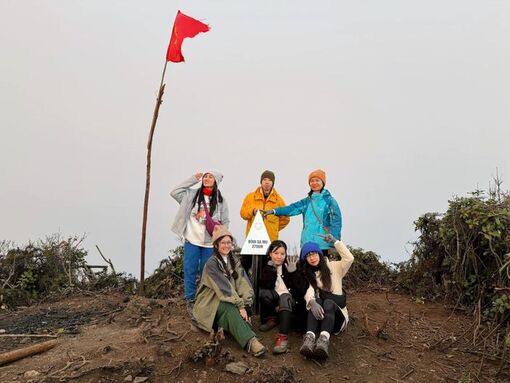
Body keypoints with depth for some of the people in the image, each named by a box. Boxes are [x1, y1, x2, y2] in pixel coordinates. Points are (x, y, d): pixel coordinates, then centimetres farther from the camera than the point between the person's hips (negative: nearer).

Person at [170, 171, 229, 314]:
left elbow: (225, 221, 7)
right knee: (190, 271, 4)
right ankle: (190, 300, 17)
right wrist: (193, 179, -3)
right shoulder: (192, 194, 4)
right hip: (192, 241, 0)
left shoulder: (220, 200, 4)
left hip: (210, 243, 0)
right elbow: (174, 192, -5)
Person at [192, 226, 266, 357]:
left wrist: (246, 306, -20)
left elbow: (243, 283, -5)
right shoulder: (211, 263, -11)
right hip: (211, 303, -7)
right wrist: (240, 306, -28)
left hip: (228, 303, 7)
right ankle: (250, 342, -53)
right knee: (230, 308, -35)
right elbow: (224, 287, -22)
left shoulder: (234, 261, 8)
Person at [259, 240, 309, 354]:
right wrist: (271, 270, -21)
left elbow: (303, 288, -11)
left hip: (291, 299, -2)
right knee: (263, 293, -29)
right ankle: (272, 319, -3)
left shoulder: (291, 265, -2)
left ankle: (283, 337, -49)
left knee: (285, 297, -36)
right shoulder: (266, 267, 2)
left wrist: (293, 272, -23)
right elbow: (265, 287, -12)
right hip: (275, 298, 2)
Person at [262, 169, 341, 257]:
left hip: (322, 244, -4)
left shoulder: (329, 200, -2)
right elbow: (292, 208, 2)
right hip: (307, 243, 5)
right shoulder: (307, 201, 13)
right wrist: (273, 211, -11)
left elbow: (336, 221, -6)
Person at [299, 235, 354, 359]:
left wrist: (335, 241, -5)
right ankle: (309, 338, -56)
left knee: (328, 303, -34)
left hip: (337, 316, -1)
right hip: (318, 316, 1)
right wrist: (312, 302, -32)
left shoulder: (333, 267, 11)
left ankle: (324, 340, -60)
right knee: (317, 301, -33)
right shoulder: (306, 274, 11)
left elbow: (349, 258, -9)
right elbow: (308, 292, -10)